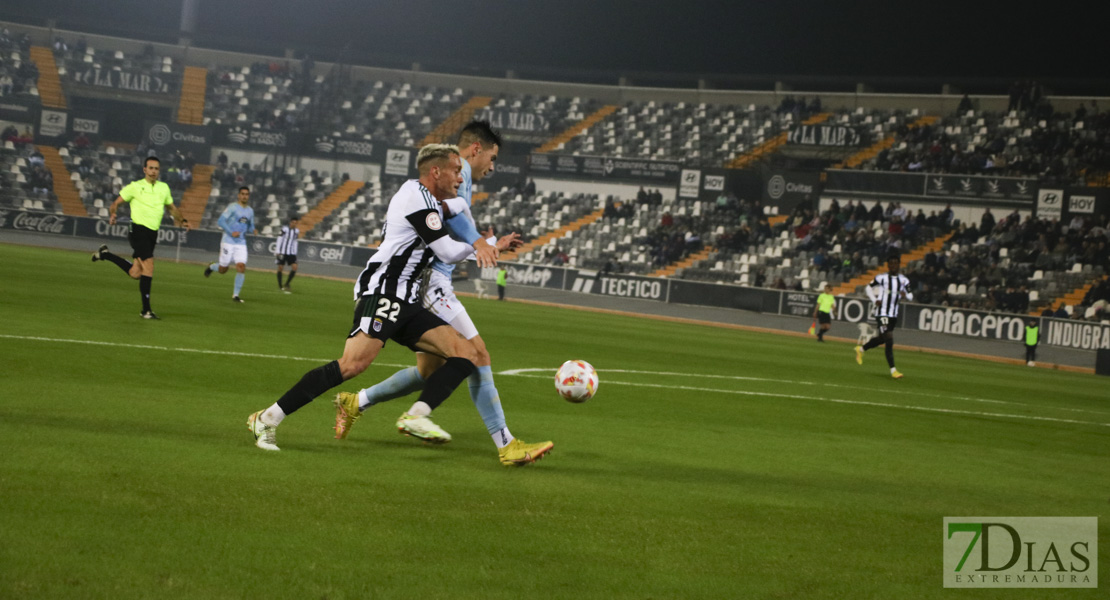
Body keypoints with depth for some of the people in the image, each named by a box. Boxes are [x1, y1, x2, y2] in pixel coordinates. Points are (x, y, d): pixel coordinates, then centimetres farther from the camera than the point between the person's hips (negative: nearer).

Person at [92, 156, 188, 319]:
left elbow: (172, 208, 27)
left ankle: (104, 254, 31)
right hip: (138, 230, -6)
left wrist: (182, 220, 12)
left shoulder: (164, 188, 13)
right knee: (149, 266, -18)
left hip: (152, 233, 6)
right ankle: (146, 310, -12)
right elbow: (116, 203, 2)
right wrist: (112, 215, -18)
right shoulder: (135, 187, -2)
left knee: (135, 273, 8)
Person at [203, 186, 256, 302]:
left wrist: (253, 230, -1)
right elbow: (220, 221, -12)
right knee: (223, 270, 2)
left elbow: (250, 226, 23)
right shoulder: (232, 207, -7)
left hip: (241, 244, 4)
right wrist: (231, 232, -21)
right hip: (228, 242, -4)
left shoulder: (250, 211, 11)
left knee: (241, 267, -12)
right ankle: (211, 267, 38)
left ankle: (235, 294, -4)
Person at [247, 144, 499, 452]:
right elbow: (447, 253, -8)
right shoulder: (417, 195, -8)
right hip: (382, 291, -10)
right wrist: (475, 245, 10)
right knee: (354, 363, -27)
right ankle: (267, 419, -21)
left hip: (406, 303, 10)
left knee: (466, 354, -4)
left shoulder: (430, 203, 23)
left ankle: (415, 416, -19)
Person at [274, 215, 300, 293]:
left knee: (294, 267, -9)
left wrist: (295, 253, 15)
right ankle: (280, 286, 13)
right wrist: (278, 252, -11)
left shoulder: (296, 231, 8)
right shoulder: (284, 229, -9)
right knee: (280, 268, 0)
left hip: (291, 253, 5)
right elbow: (279, 240, -7)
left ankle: (286, 284, 4)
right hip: (282, 252, -5)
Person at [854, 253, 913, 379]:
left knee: (881, 339, 18)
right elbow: (869, 287, 8)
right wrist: (874, 300, -5)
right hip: (882, 313, -6)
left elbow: (911, 297, 10)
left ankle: (861, 349, 44)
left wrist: (906, 294, -13)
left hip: (894, 315, 6)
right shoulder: (882, 277, -5)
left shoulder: (903, 280, 7)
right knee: (889, 339, -16)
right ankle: (893, 370, -17)